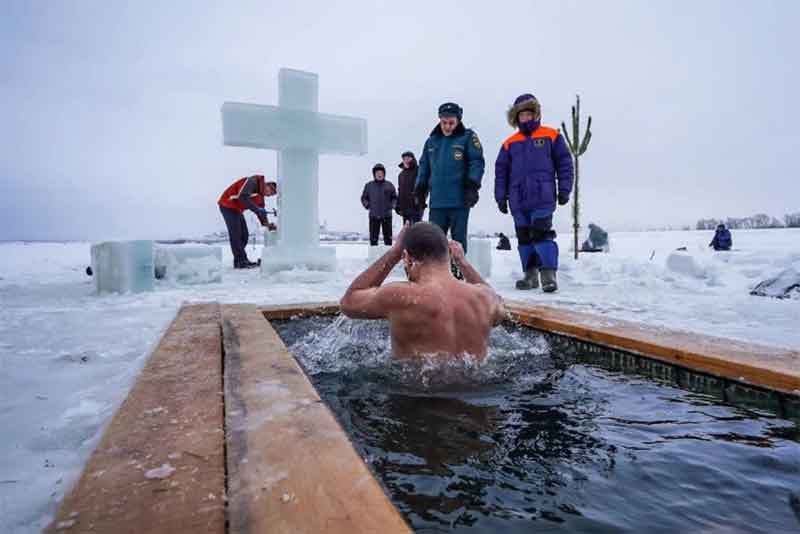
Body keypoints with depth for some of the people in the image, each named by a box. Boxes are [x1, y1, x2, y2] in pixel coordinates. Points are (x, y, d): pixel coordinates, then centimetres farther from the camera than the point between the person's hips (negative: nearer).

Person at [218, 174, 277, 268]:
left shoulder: (260, 195, 9)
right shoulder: (253, 181, -19)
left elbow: (260, 212, 11)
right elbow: (243, 197, -31)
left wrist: (267, 224, -3)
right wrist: (257, 209, -31)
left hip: (236, 209, 10)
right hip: (228, 205, -10)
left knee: (244, 235, 9)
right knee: (236, 235, -10)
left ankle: (242, 260, 17)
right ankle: (240, 262, -6)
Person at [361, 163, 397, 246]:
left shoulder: (389, 185, 5)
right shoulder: (369, 185, 5)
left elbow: (395, 197, 12)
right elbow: (364, 198, 13)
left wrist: (392, 206, -2)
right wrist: (367, 206, -1)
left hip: (387, 215, 0)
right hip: (373, 216, 0)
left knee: (388, 237, 5)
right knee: (373, 237, 2)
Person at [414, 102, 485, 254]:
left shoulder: (468, 137, 1)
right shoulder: (432, 141, 15)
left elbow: (477, 162, -5)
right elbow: (424, 166, 19)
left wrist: (472, 186, -15)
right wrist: (420, 189, 12)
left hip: (460, 201, -4)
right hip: (437, 201, 4)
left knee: (459, 238, 4)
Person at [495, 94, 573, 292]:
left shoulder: (551, 136, 7)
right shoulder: (510, 143, 14)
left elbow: (564, 163, 6)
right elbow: (501, 171, 13)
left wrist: (564, 189, -1)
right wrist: (501, 196, 7)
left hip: (543, 198, -4)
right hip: (518, 200, 4)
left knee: (541, 235, -13)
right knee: (524, 238, 7)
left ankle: (549, 274, -7)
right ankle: (530, 274, 16)